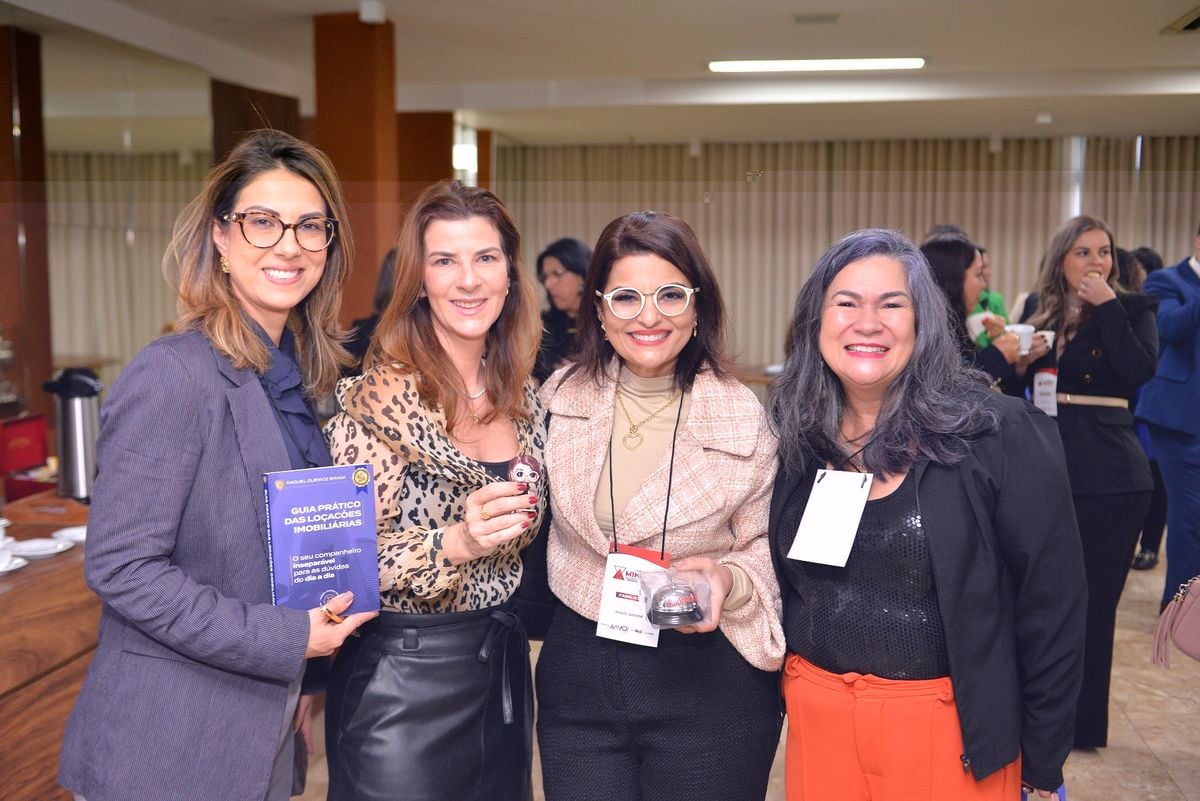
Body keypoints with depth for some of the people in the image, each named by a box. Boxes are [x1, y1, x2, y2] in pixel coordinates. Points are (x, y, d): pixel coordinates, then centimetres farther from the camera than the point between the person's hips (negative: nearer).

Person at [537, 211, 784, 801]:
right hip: (578, 682, 2)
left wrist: (728, 580, -19)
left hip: (709, 686, -2)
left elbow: (768, 548, -1)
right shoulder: (559, 398, -2)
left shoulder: (742, 417, -9)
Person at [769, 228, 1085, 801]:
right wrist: (782, 695, 8)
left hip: (952, 730, -3)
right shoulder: (793, 437, -2)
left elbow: (1050, 602, -8)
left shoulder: (1001, 434, -13)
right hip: (817, 720, 3)